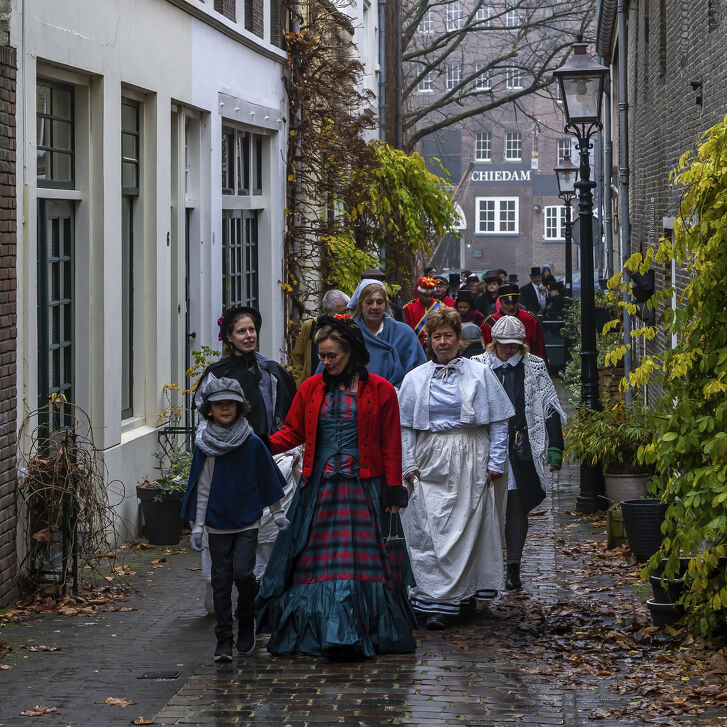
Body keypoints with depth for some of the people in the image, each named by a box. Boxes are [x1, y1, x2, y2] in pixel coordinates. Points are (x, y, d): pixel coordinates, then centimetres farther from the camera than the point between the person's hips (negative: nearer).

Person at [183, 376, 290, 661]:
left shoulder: (252, 444, -2)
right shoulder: (204, 447, 0)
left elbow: (267, 481, 7)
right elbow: (201, 488, 3)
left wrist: (278, 513, 12)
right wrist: (197, 526, 2)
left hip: (247, 522, -1)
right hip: (217, 523, 1)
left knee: (243, 573, -13)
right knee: (221, 579, 2)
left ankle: (247, 626, 12)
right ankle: (224, 641, 6)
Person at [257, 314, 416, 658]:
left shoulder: (379, 390, 1)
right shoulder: (312, 388, 9)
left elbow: (391, 446, 1)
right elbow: (292, 432, 12)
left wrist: (393, 491, -3)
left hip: (363, 488, -3)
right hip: (320, 487, 3)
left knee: (362, 561, -3)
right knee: (317, 561, 2)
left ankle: (365, 633, 2)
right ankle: (316, 633, 9)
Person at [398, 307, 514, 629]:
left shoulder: (479, 374, 3)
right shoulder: (415, 378, 8)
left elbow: (499, 422, 3)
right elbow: (406, 425, 9)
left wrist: (495, 463, -3)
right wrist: (408, 464, 0)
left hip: (470, 462, -1)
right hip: (430, 463, 1)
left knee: (467, 529, 0)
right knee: (430, 531, -7)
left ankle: (465, 592, 11)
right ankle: (434, 601, -6)